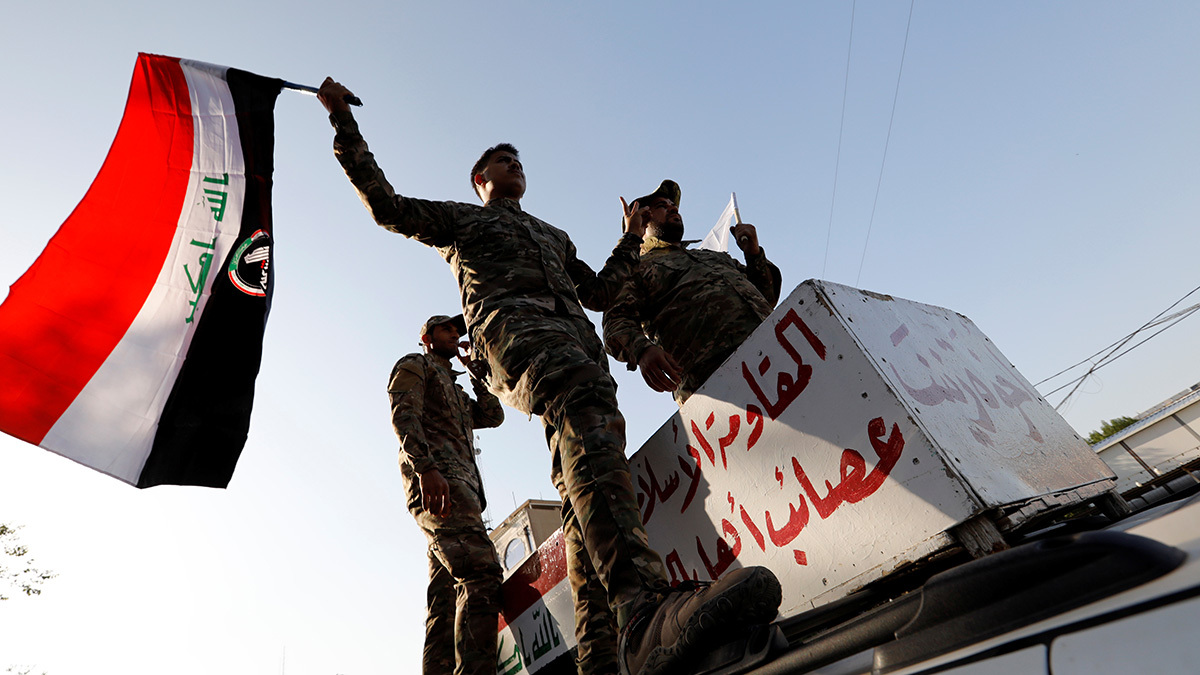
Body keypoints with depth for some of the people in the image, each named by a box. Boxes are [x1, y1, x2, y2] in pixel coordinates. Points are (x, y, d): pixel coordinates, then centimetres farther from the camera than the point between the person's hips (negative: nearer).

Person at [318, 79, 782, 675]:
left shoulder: (554, 236, 43)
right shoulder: (459, 218, 32)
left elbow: (601, 292, 39)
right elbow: (386, 204, 21)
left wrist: (633, 237, 37)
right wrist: (343, 121, 20)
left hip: (576, 335, 6)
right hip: (510, 321, -6)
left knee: (585, 477, -14)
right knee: (588, 409, -38)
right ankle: (644, 609, -55)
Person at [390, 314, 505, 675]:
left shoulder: (458, 394, 38)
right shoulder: (414, 365, 13)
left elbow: (493, 416, 26)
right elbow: (403, 416, -5)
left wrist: (475, 374, 27)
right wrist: (425, 467, -22)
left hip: (460, 486, 9)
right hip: (436, 479, -9)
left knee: (445, 602, 0)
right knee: (482, 571, -28)